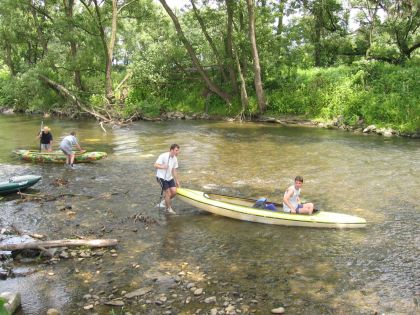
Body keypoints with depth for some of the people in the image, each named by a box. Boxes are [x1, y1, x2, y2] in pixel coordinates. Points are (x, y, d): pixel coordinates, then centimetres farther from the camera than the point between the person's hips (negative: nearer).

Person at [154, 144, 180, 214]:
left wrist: (177, 181, 13)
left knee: (174, 191, -5)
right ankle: (168, 208, 13)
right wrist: (162, 167, -43)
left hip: (169, 177, 7)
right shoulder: (163, 156, -19)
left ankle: (165, 201, 21)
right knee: (168, 193, -6)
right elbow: (155, 165, -23)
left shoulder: (175, 159, 4)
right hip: (161, 177, -7)